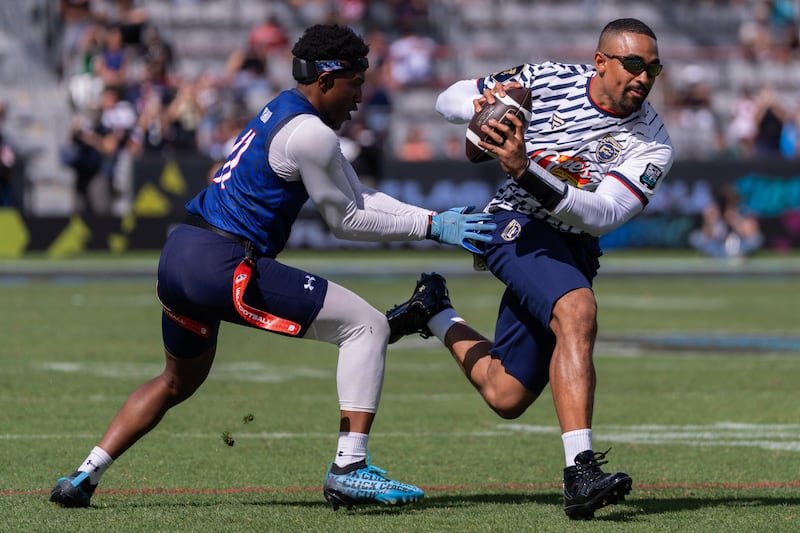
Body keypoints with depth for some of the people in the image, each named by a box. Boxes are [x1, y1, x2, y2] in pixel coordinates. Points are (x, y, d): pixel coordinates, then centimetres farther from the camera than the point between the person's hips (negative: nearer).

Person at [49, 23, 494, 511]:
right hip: (222, 265, -10)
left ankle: (86, 475, 27)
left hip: (177, 256, 10)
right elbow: (347, 222, -3)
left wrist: (436, 220, 12)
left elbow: (358, 197, 20)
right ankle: (349, 470, -11)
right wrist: (430, 227, 2)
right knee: (367, 325, -5)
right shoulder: (309, 133, -11)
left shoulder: (284, 111, 19)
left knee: (178, 382, 31)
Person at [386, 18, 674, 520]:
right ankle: (581, 472, -43)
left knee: (506, 397, 7)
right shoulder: (547, 81, -8)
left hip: (572, 250, 4)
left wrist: (527, 171, -35)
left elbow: (603, 213, -22)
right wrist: (483, 104, -21)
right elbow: (450, 99, 3)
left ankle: (434, 312, 35)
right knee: (578, 311, -35)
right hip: (519, 227, -4)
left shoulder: (651, 145, -8)